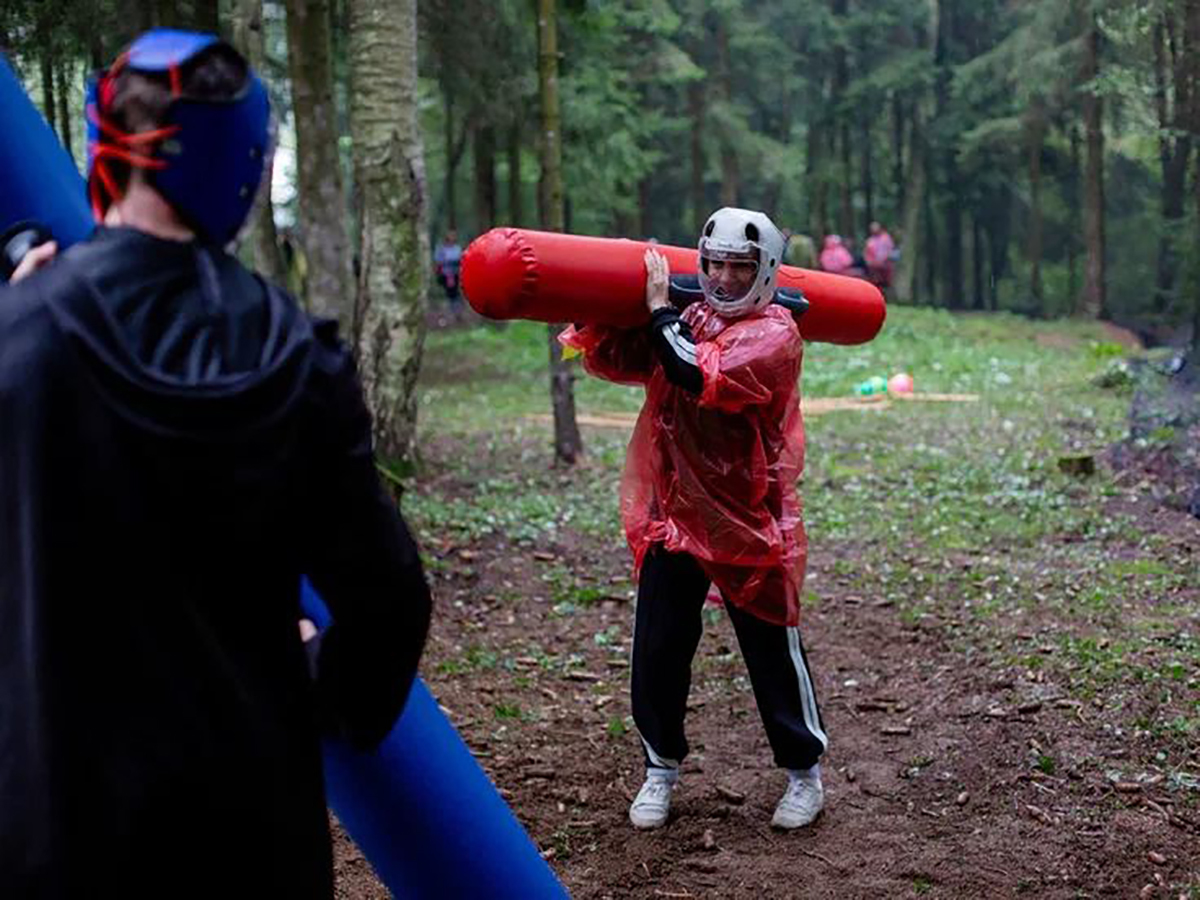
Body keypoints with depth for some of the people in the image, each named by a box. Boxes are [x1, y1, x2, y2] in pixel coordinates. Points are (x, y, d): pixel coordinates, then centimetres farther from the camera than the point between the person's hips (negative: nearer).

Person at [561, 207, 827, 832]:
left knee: (773, 653, 6)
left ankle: (804, 772, 25)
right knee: (657, 652, 8)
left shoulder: (774, 333, -12)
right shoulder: (686, 318, 8)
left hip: (748, 521, -5)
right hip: (673, 514, 5)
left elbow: (704, 376, -27)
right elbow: (613, 359, 9)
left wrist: (660, 310, -18)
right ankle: (661, 768, 27)